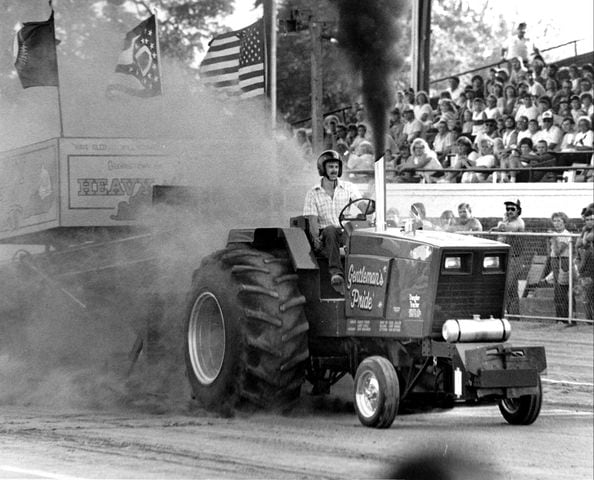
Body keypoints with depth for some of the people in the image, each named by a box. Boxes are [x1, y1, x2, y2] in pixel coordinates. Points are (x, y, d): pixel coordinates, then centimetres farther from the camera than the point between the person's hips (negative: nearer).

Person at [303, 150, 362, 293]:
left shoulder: (349, 188, 14)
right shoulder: (313, 193, 11)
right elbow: (313, 220, 1)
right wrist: (316, 237, -19)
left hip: (347, 232, 2)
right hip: (325, 236, -2)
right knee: (330, 230, -37)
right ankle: (336, 273, -54)